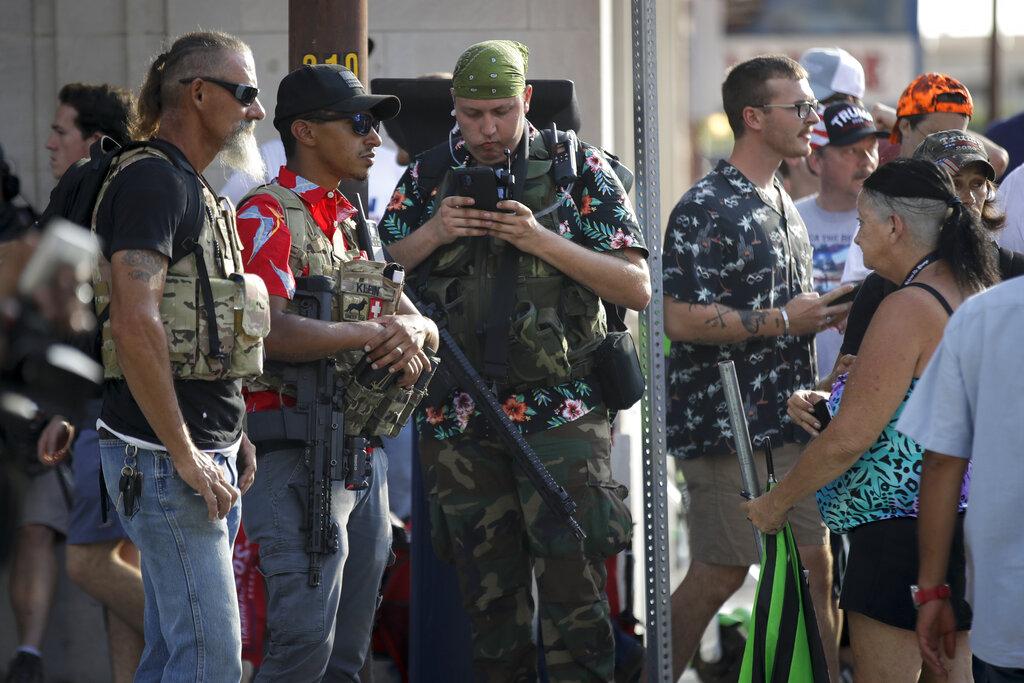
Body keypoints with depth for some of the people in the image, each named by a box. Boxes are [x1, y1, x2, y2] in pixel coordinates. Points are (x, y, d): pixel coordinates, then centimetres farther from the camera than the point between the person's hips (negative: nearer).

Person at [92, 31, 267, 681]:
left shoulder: (194, 189, 19)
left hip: (205, 451, 10)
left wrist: (231, 438, 17)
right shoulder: (152, 178, -13)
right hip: (163, 456, -10)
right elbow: (135, 326, -22)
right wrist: (186, 456, -20)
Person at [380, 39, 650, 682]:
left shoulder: (582, 170, 1)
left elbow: (637, 287, -4)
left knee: (573, 586, -9)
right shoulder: (428, 177, 9)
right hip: (461, 422, 3)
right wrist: (434, 233, -9)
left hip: (561, 411, -3)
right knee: (489, 595, 7)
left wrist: (541, 240, -15)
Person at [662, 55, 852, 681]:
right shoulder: (707, 210, -14)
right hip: (727, 427, -8)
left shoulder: (782, 203, 16)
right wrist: (783, 321, -21)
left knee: (814, 569, 7)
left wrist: (826, 313, 11)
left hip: (789, 422, 8)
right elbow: (679, 319, -22)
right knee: (720, 575, -3)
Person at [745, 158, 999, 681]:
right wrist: (830, 399, 18)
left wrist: (777, 502, -7)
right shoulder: (981, 292, 9)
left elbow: (850, 438, -19)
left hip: (903, 528, -10)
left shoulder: (908, 309, -19)